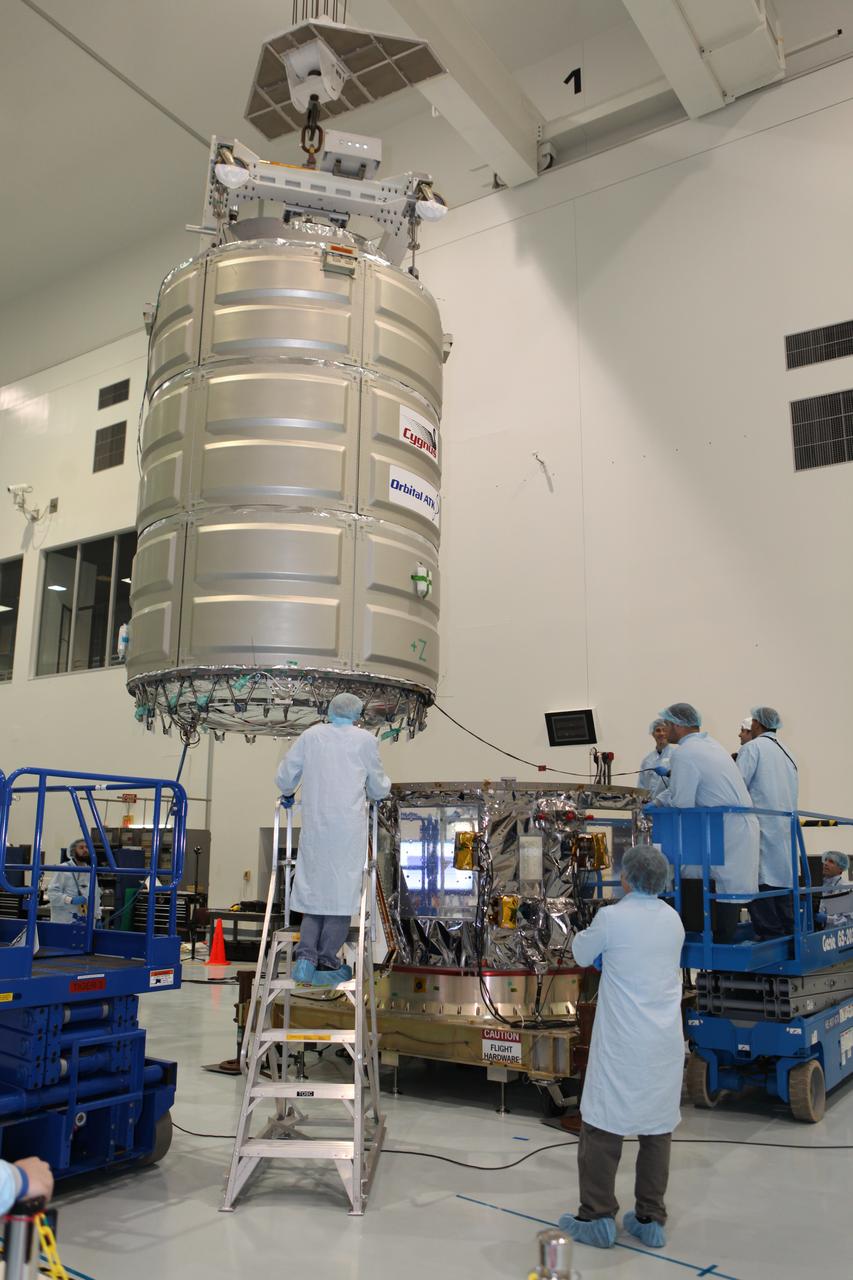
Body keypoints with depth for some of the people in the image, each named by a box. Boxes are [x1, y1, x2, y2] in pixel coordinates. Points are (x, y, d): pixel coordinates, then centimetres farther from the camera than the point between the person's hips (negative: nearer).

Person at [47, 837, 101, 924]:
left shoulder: (91, 872, 16)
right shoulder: (63, 870, -6)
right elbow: (52, 893, -15)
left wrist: (98, 917, 15)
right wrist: (71, 900, -26)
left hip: (85, 923, 6)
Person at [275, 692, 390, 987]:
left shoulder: (310, 735, 8)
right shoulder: (365, 739, 3)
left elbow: (284, 777, 11)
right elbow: (378, 788, 11)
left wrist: (288, 794, 33)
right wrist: (382, 789, 34)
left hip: (314, 827, 3)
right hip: (348, 827, -2)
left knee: (313, 889, 12)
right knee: (341, 892, 5)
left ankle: (306, 957, 3)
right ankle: (327, 961, 7)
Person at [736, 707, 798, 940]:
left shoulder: (752, 748, -5)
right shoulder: (787, 752, 17)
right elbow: (793, 793, 18)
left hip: (762, 824, -7)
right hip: (786, 824, 8)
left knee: (760, 879, -5)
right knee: (783, 876, 12)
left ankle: (769, 933, -6)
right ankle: (788, 929, 16)